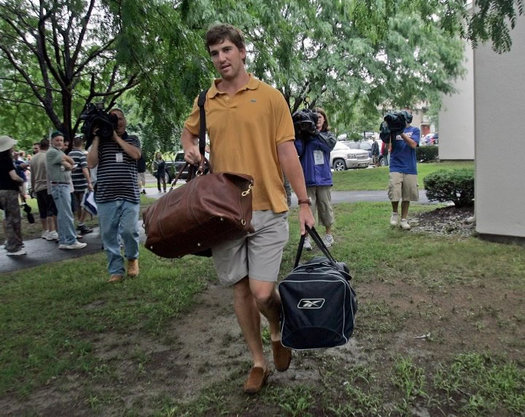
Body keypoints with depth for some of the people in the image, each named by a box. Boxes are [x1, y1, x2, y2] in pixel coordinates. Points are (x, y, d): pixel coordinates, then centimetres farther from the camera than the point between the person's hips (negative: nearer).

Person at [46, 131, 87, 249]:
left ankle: (63, 241, 15)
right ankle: (71, 241, -9)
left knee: (62, 215, 10)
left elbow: (70, 166, 12)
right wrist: (68, 163, 10)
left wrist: (66, 164, -6)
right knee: (67, 215, -11)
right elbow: (71, 162, -9)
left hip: (65, 186, 10)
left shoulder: (59, 152, 22)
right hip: (59, 186, -10)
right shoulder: (52, 152, -8)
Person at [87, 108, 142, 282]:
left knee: (129, 230, -11)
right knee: (109, 235, 2)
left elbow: (135, 154, -8)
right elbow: (91, 163, -1)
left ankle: (132, 258, 19)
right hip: (105, 197, 1)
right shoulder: (100, 141, 13)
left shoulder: (132, 139, 14)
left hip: (130, 195, -1)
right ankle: (116, 271, 14)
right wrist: (96, 138, -1)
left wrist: (116, 137, -3)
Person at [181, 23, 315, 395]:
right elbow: (189, 131, 28)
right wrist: (191, 148, 4)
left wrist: (304, 203, -5)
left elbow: (287, 153, -2)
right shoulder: (206, 102, 9)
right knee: (240, 290, 10)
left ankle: (279, 332, 28)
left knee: (262, 292, -8)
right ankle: (258, 362, 29)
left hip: (267, 211, -3)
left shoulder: (270, 96, -1)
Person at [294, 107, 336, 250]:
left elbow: (329, 145, -13)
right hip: (308, 178, -2)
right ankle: (306, 237, 7)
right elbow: (299, 151, -10)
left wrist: (314, 134, -18)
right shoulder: (305, 134, 3)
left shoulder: (328, 135, 9)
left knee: (325, 206, 9)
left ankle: (329, 235, 25)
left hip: (323, 178, 2)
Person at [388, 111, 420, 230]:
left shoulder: (414, 130, 7)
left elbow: (413, 144, -9)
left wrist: (401, 133, -18)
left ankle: (404, 219, 18)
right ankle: (395, 213, 13)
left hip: (410, 168, 1)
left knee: (407, 196, 5)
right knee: (394, 193, -14)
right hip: (396, 167, -1)